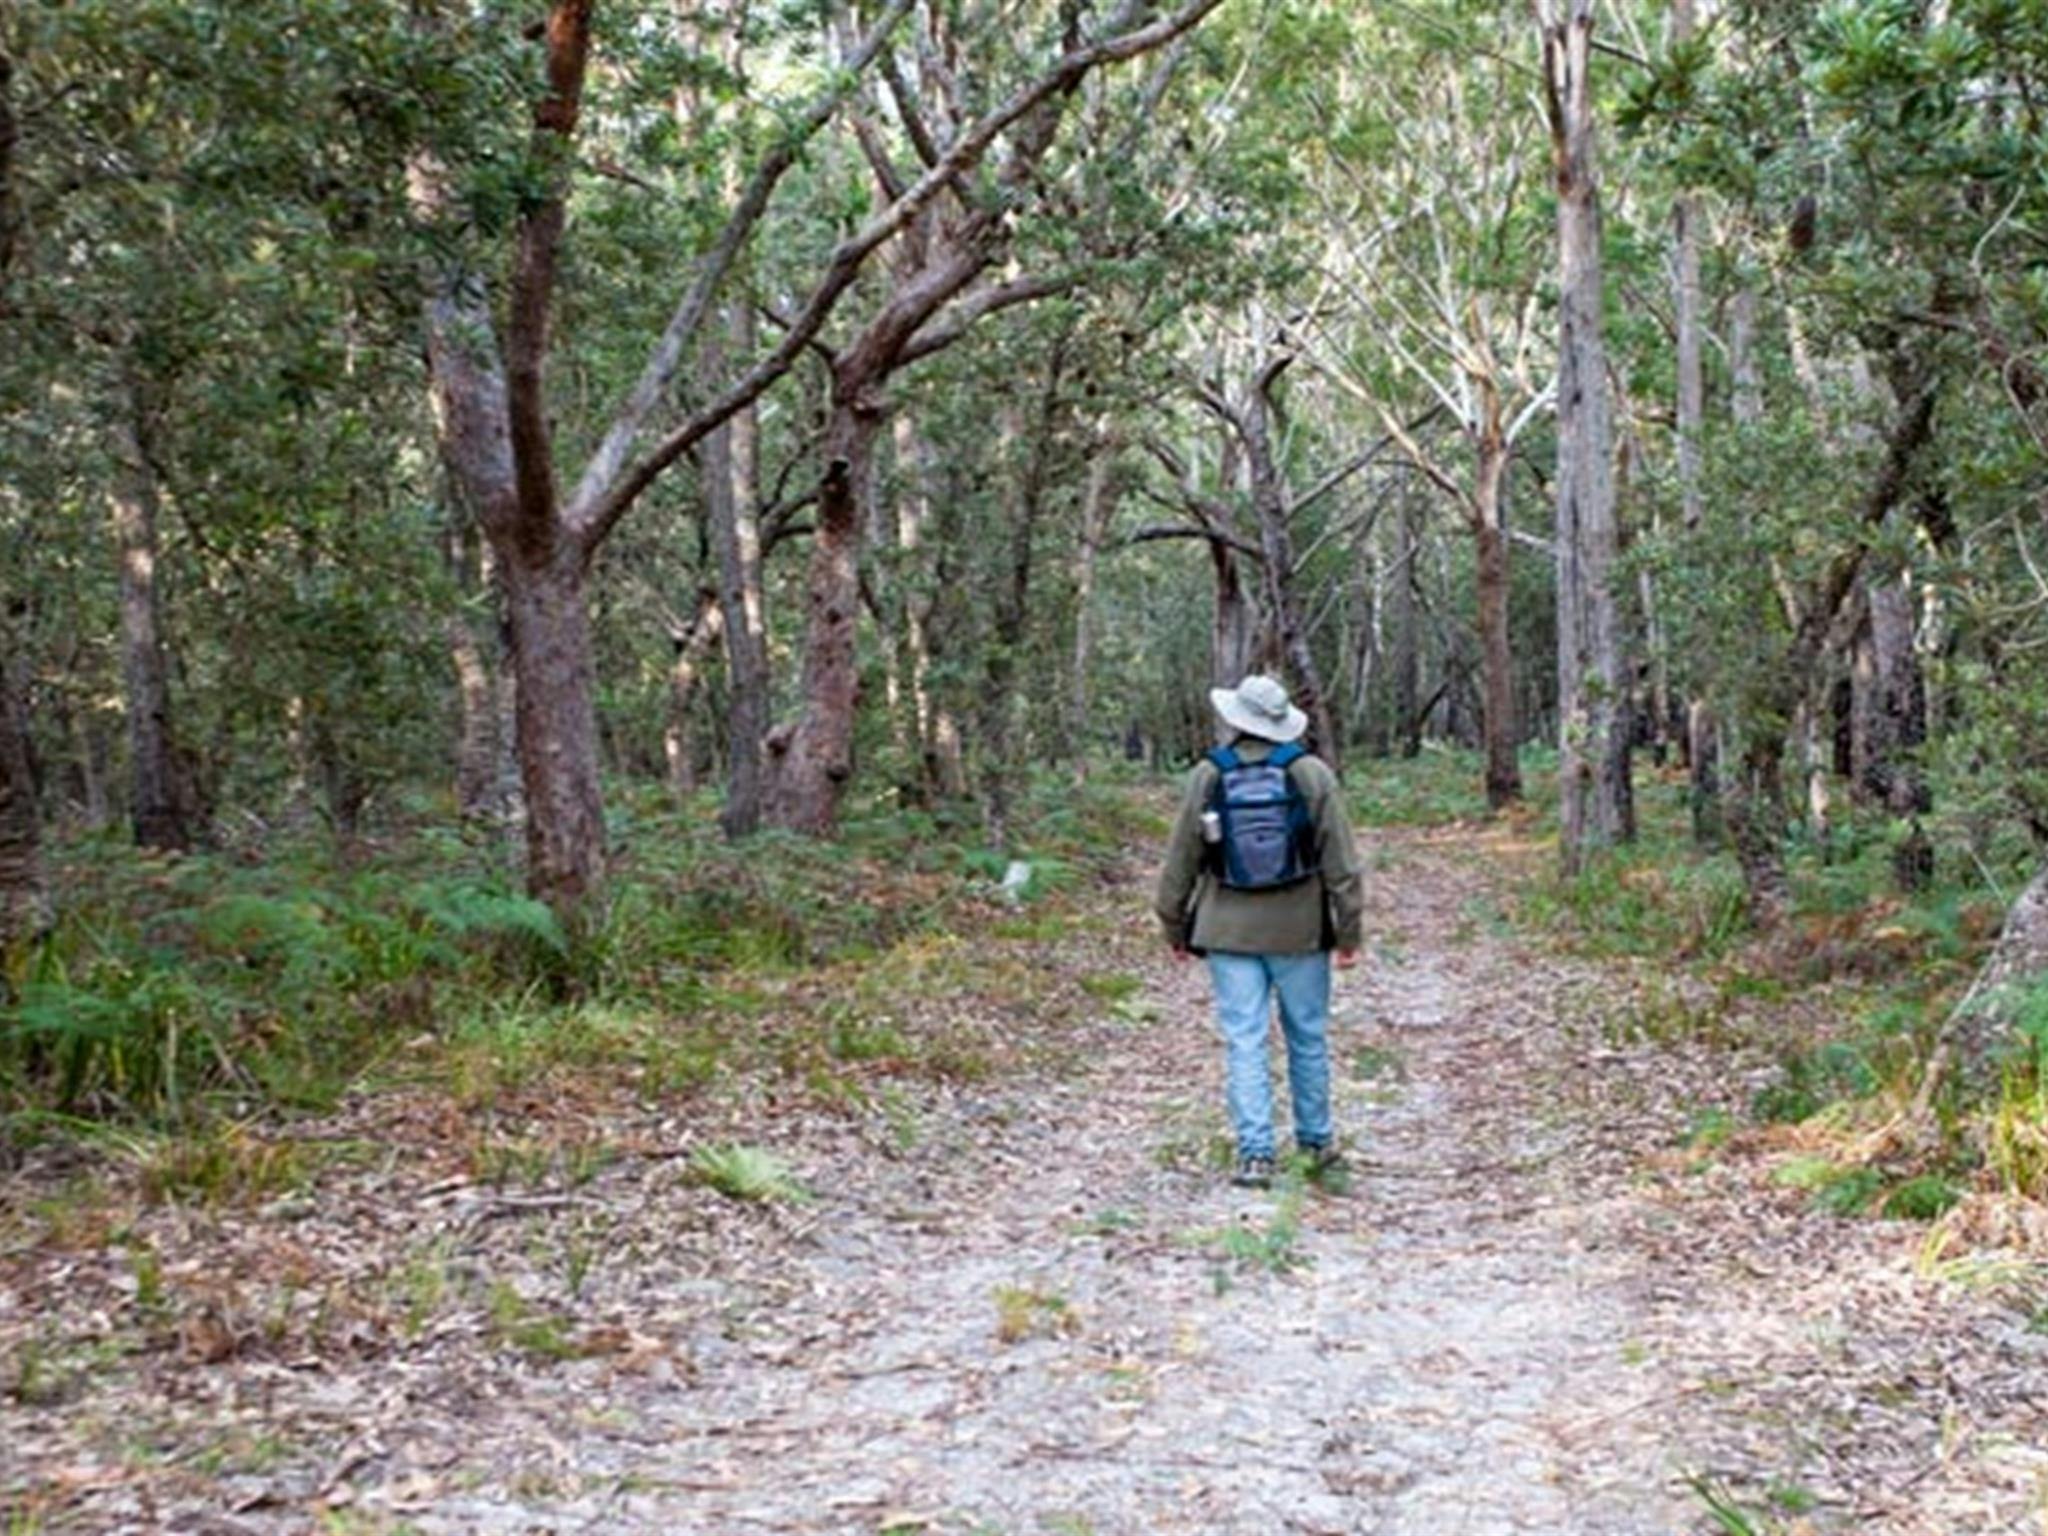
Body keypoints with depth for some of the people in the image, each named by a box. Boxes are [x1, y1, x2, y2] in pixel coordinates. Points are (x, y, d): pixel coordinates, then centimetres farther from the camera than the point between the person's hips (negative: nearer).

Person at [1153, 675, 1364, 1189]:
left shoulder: (1207, 777, -3)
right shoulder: (1312, 775, -5)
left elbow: (1180, 861, 3)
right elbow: (1341, 862, -4)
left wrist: (1174, 927, 14)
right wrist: (1349, 932, 3)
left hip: (1229, 931, 0)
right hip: (1300, 931, 0)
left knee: (1244, 1041, 3)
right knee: (1308, 1037, 13)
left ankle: (1255, 1153, -1)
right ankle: (1317, 1142, 25)